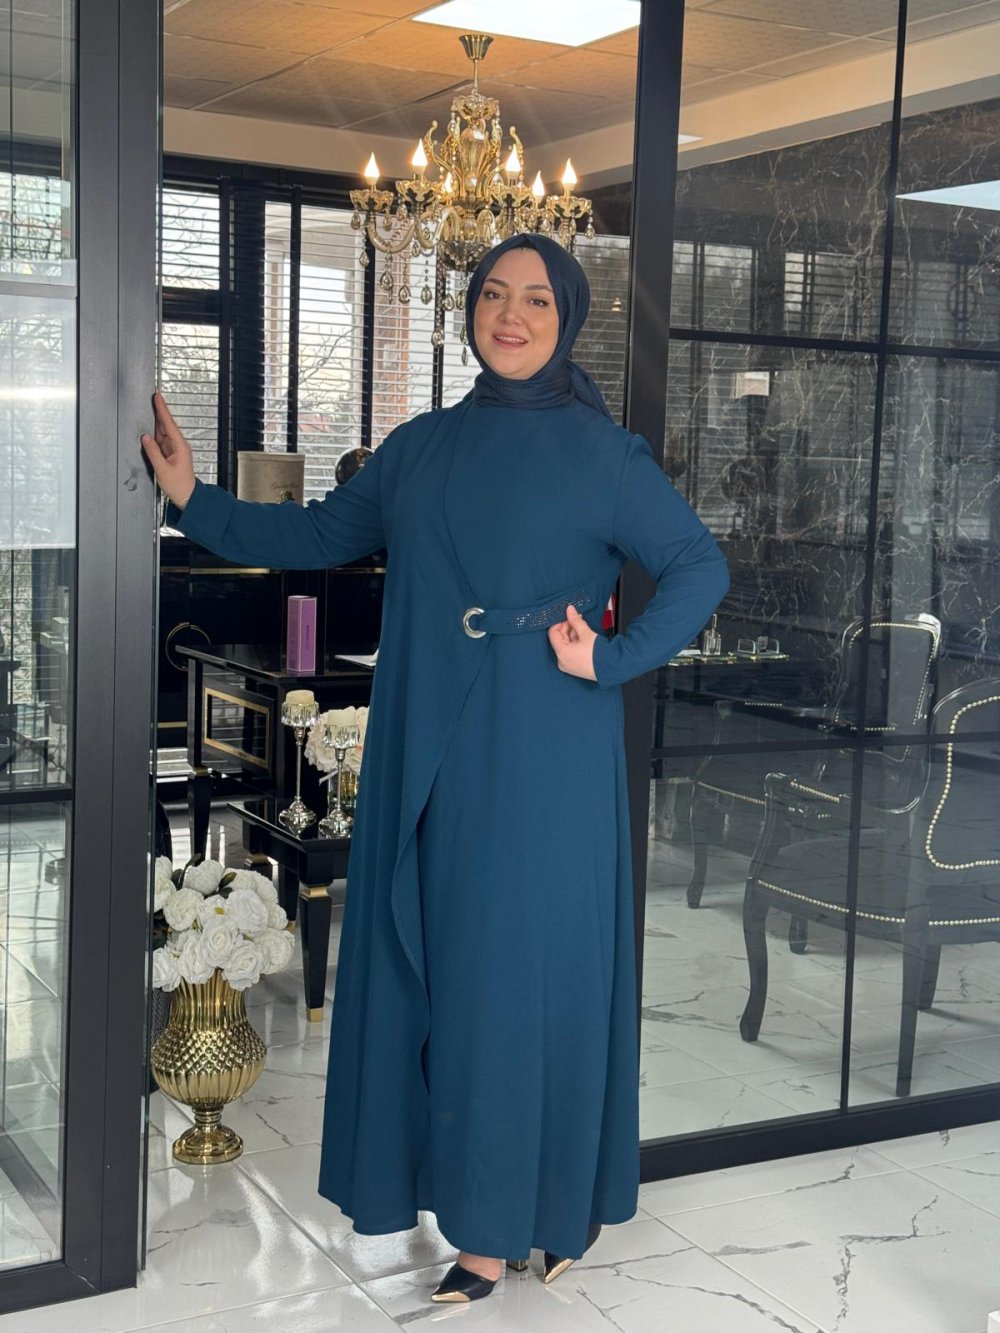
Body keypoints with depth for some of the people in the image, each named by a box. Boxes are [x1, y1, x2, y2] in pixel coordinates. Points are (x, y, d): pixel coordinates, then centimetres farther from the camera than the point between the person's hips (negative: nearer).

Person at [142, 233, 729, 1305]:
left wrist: (611, 660, -12)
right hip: (430, 756, 5)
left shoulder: (601, 453, -2)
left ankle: (543, 1207, 15)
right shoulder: (423, 446, 12)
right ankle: (488, 1207, 23)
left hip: (541, 766, -5)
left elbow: (701, 568, -4)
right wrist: (195, 502, 8)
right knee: (430, 965, 8)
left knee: (523, 970, 0)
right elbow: (319, 535, 16)